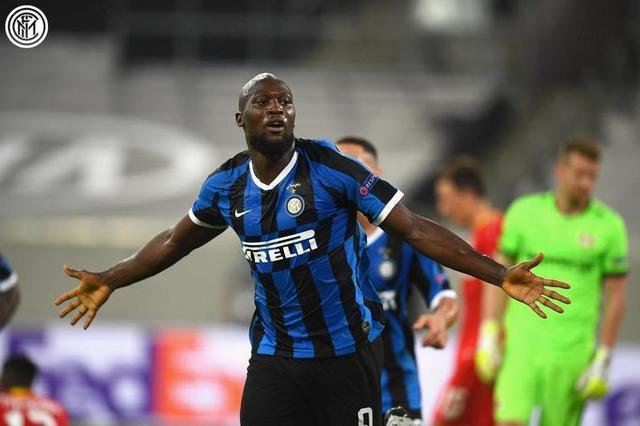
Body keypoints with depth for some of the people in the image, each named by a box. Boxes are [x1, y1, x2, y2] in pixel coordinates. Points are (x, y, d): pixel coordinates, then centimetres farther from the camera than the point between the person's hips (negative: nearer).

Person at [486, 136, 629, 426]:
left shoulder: (609, 225, 0)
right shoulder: (524, 211, 3)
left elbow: (615, 296, 2)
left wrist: (603, 359, -2)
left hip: (572, 353, -1)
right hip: (520, 344, 1)